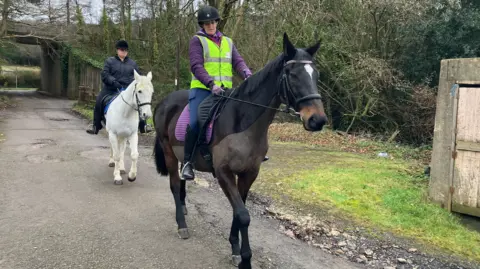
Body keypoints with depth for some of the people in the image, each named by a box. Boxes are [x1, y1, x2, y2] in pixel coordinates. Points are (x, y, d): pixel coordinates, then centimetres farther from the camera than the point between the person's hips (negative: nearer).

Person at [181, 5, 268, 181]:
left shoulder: (227, 42, 18)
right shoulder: (197, 40, 3)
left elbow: (238, 62, 5)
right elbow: (196, 66, -10)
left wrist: (248, 75, -17)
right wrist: (211, 84, -25)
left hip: (225, 90, 5)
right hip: (202, 89, -4)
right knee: (194, 124, -20)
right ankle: (187, 163, -7)